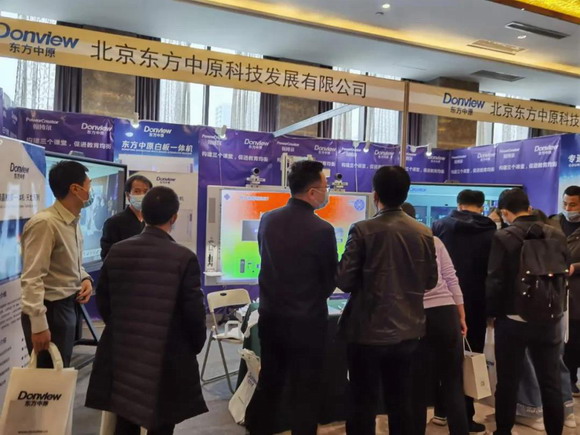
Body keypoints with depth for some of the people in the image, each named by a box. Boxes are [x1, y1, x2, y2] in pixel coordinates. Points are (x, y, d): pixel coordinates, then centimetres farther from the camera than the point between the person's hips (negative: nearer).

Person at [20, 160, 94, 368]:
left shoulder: (73, 222, 9)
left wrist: (85, 279, 0)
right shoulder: (44, 223, -20)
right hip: (50, 310, -9)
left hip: (68, 306, 9)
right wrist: (38, 324, -24)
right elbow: (32, 278, -23)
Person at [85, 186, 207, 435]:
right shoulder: (184, 257, -17)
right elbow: (194, 311, -13)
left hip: (121, 354, 5)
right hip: (167, 357, -4)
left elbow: (103, 301, 6)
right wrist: (196, 345, 6)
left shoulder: (117, 251, -3)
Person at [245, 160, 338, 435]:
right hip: (306, 320, -5)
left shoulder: (267, 220, -2)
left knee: (268, 381, 22)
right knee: (304, 390, 10)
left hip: (270, 314, 6)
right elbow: (331, 278, -6)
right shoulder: (322, 229, -18)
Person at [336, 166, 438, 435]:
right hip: (408, 331, 4)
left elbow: (344, 281, -14)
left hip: (368, 331, -4)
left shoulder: (363, 230, -15)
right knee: (402, 401, 19)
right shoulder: (424, 233, -2)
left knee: (364, 404, 10)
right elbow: (430, 281, 7)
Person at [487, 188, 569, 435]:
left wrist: (492, 313, 1)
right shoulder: (557, 236, 1)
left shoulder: (504, 238, -12)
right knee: (551, 383, 13)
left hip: (512, 320, -3)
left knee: (508, 382, 9)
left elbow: (494, 282, -13)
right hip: (549, 320, 4)